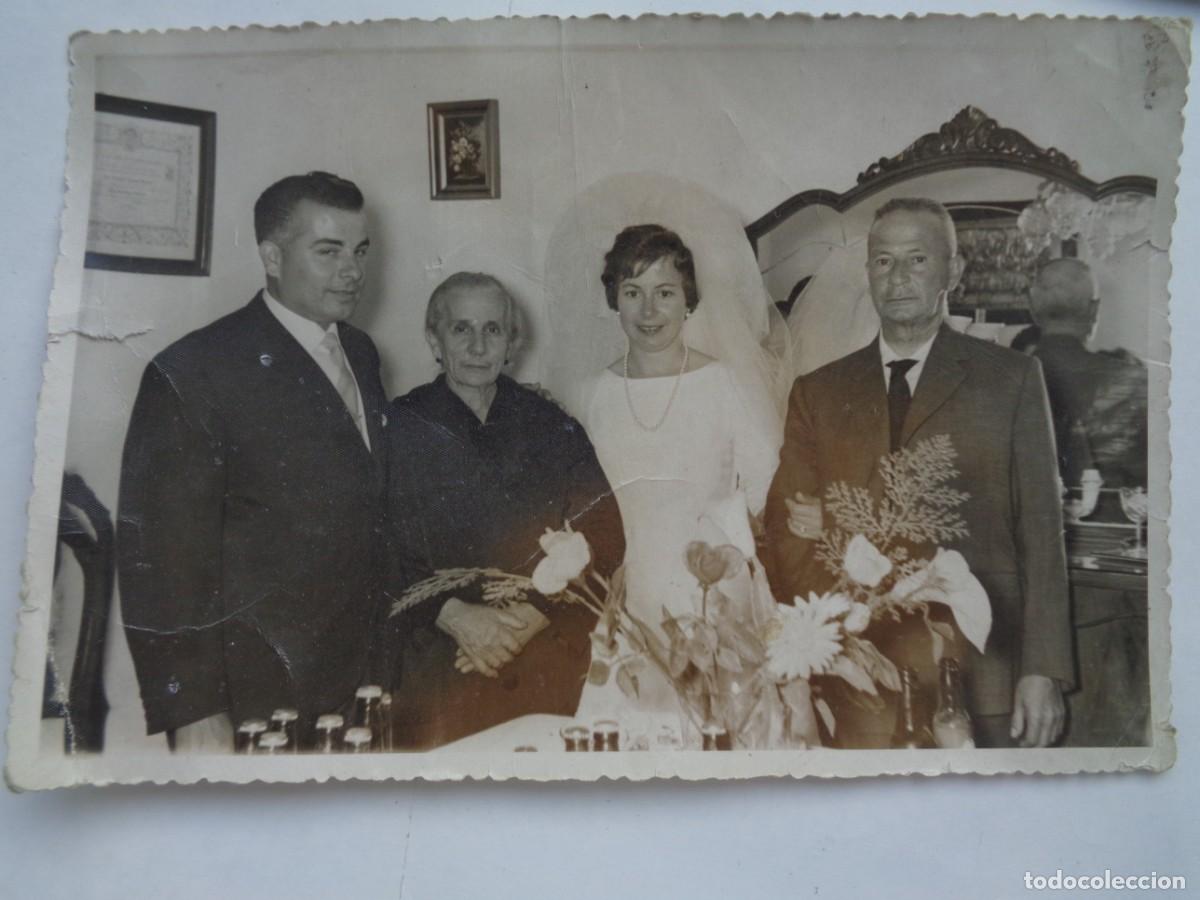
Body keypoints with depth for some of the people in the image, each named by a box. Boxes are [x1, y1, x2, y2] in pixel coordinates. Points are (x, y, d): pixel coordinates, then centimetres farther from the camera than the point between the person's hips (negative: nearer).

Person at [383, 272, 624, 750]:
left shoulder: (553, 428, 4)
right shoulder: (396, 428, -1)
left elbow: (604, 539, -2)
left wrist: (533, 613, -13)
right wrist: (453, 615, -18)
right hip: (437, 669, -1)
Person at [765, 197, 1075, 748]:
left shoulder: (1011, 379, 6)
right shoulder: (817, 393, 9)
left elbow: (1040, 531, 3)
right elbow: (787, 533, 5)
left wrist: (1042, 671, -4)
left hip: (977, 679, -1)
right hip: (854, 679, 1)